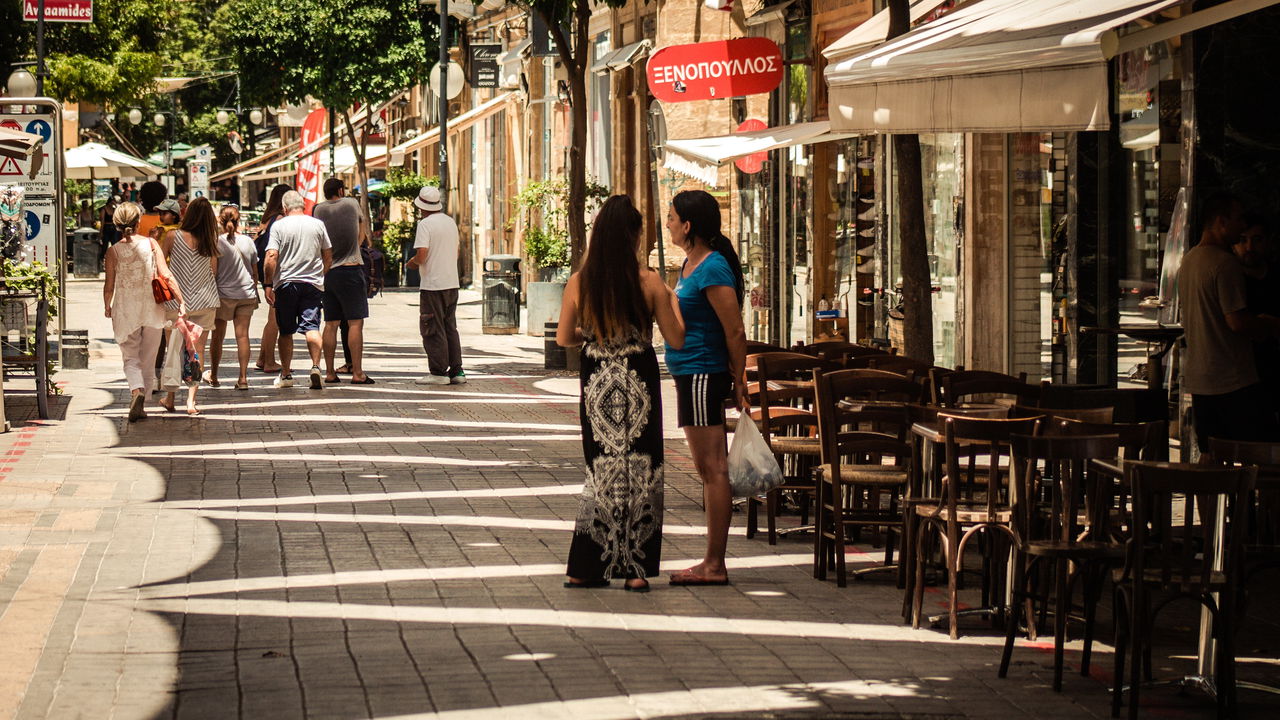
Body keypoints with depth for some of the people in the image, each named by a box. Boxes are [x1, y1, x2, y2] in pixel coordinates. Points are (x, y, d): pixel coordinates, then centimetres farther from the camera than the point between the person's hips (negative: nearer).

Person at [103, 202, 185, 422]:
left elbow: (109, 286, -2)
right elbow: (166, 275, -10)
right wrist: (180, 301, -7)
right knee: (147, 359, 13)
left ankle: (137, 391, -22)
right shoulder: (150, 244, -4)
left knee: (130, 357, 6)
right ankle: (140, 405, 15)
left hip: (125, 310, -1)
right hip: (152, 309, 1)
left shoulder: (113, 251, -5)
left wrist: (107, 307, 15)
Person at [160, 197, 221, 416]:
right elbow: (214, 272, 5)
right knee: (198, 350, 4)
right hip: (205, 301, 1)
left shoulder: (173, 236, -9)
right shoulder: (210, 242, -2)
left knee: (175, 349, 11)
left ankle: (170, 398, 18)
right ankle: (191, 400, -3)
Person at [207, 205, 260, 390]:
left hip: (223, 293, -3)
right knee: (243, 336, 2)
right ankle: (243, 378, -4)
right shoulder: (248, 242, 3)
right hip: (246, 294, 3)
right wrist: (254, 291, 23)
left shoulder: (218, 242, -7)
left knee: (217, 336, 9)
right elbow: (255, 272, 10)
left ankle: (213, 376, 19)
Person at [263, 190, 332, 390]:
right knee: (312, 327, -2)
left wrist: (269, 284, -6)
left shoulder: (279, 226, -4)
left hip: (286, 283, -1)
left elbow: (271, 257, -11)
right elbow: (328, 256, 11)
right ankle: (316, 366, -22)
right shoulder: (317, 225, 4)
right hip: (312, 283, 1)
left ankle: (286, 374, 13)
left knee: (286, 331, 8)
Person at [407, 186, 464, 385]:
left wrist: (411, 263, 1)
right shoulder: (451, 222, 12)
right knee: (450, 328, 13)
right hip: (452, 283, 8)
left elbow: (422, 255, -20)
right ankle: (456, 371, 11)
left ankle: (438, 372, -3)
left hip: (433, 285, -7)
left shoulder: (425, 224, -12)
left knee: (433, 330, -2)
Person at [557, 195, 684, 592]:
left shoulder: (578, 282, -4)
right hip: (639, 383, -3)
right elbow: (676, 340, -5)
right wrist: (672, 302, 12)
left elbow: (564, 337, 6)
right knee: (640, 471, 6)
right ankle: (635, 569, 6)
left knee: (601, 469, 13)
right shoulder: (649, 282, -11)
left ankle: (587, 568, 13)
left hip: (596, 382, 3)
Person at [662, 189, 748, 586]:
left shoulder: (713, 269, -16)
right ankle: (712, 563, 16)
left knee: (712, 469, -7)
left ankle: (714, 565, -4)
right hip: (689, 374, 10)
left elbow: (735, 332, -17)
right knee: (710, 470, 12)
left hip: (703, 375, -10)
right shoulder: (690, 264, 14)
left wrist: (738, 384, -13)